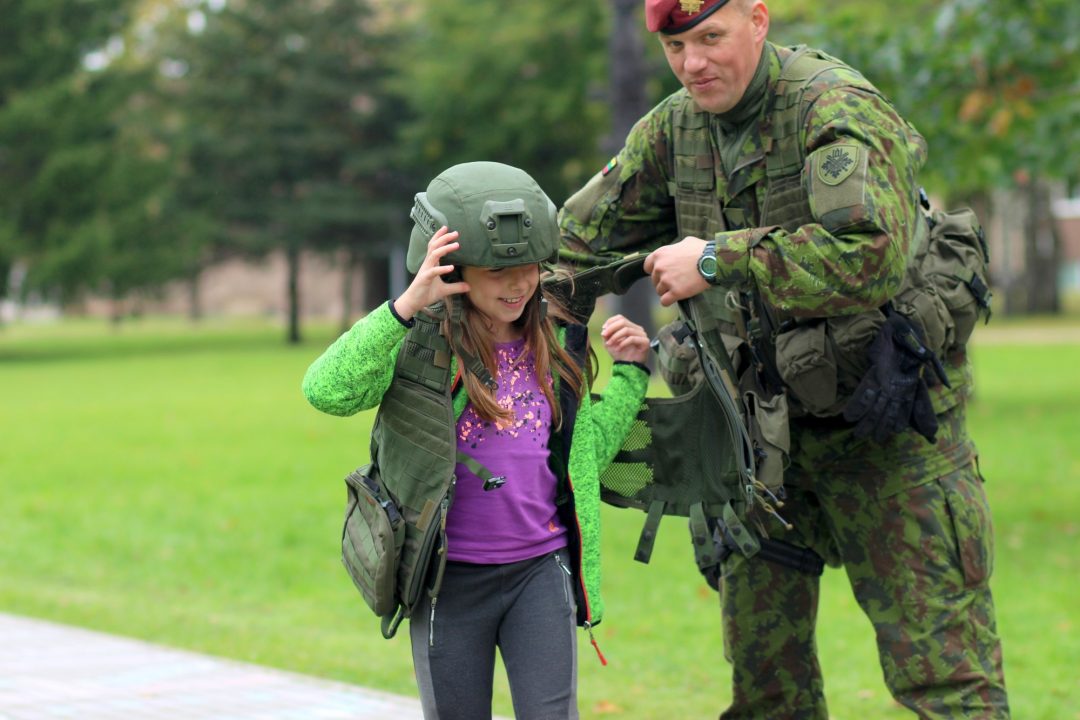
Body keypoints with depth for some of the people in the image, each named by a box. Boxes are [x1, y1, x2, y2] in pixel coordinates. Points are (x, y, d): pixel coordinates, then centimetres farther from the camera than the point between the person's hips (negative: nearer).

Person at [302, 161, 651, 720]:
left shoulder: (555, 343, 7)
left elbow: (589, 448, 18)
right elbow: (326, 391, -27)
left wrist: (631, 370, 8)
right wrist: (407, 306, -32)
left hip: (540, 569, 3)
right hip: (451, 578, -3)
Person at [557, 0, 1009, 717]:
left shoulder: (838, 108, -20)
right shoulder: (673, 129, 2)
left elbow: (870, 255, -36)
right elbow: (582, 237, 15)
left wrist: (716, 261, -27)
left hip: (890, 418, -7)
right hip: (773, 417, 7)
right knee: (762, 660, 12)